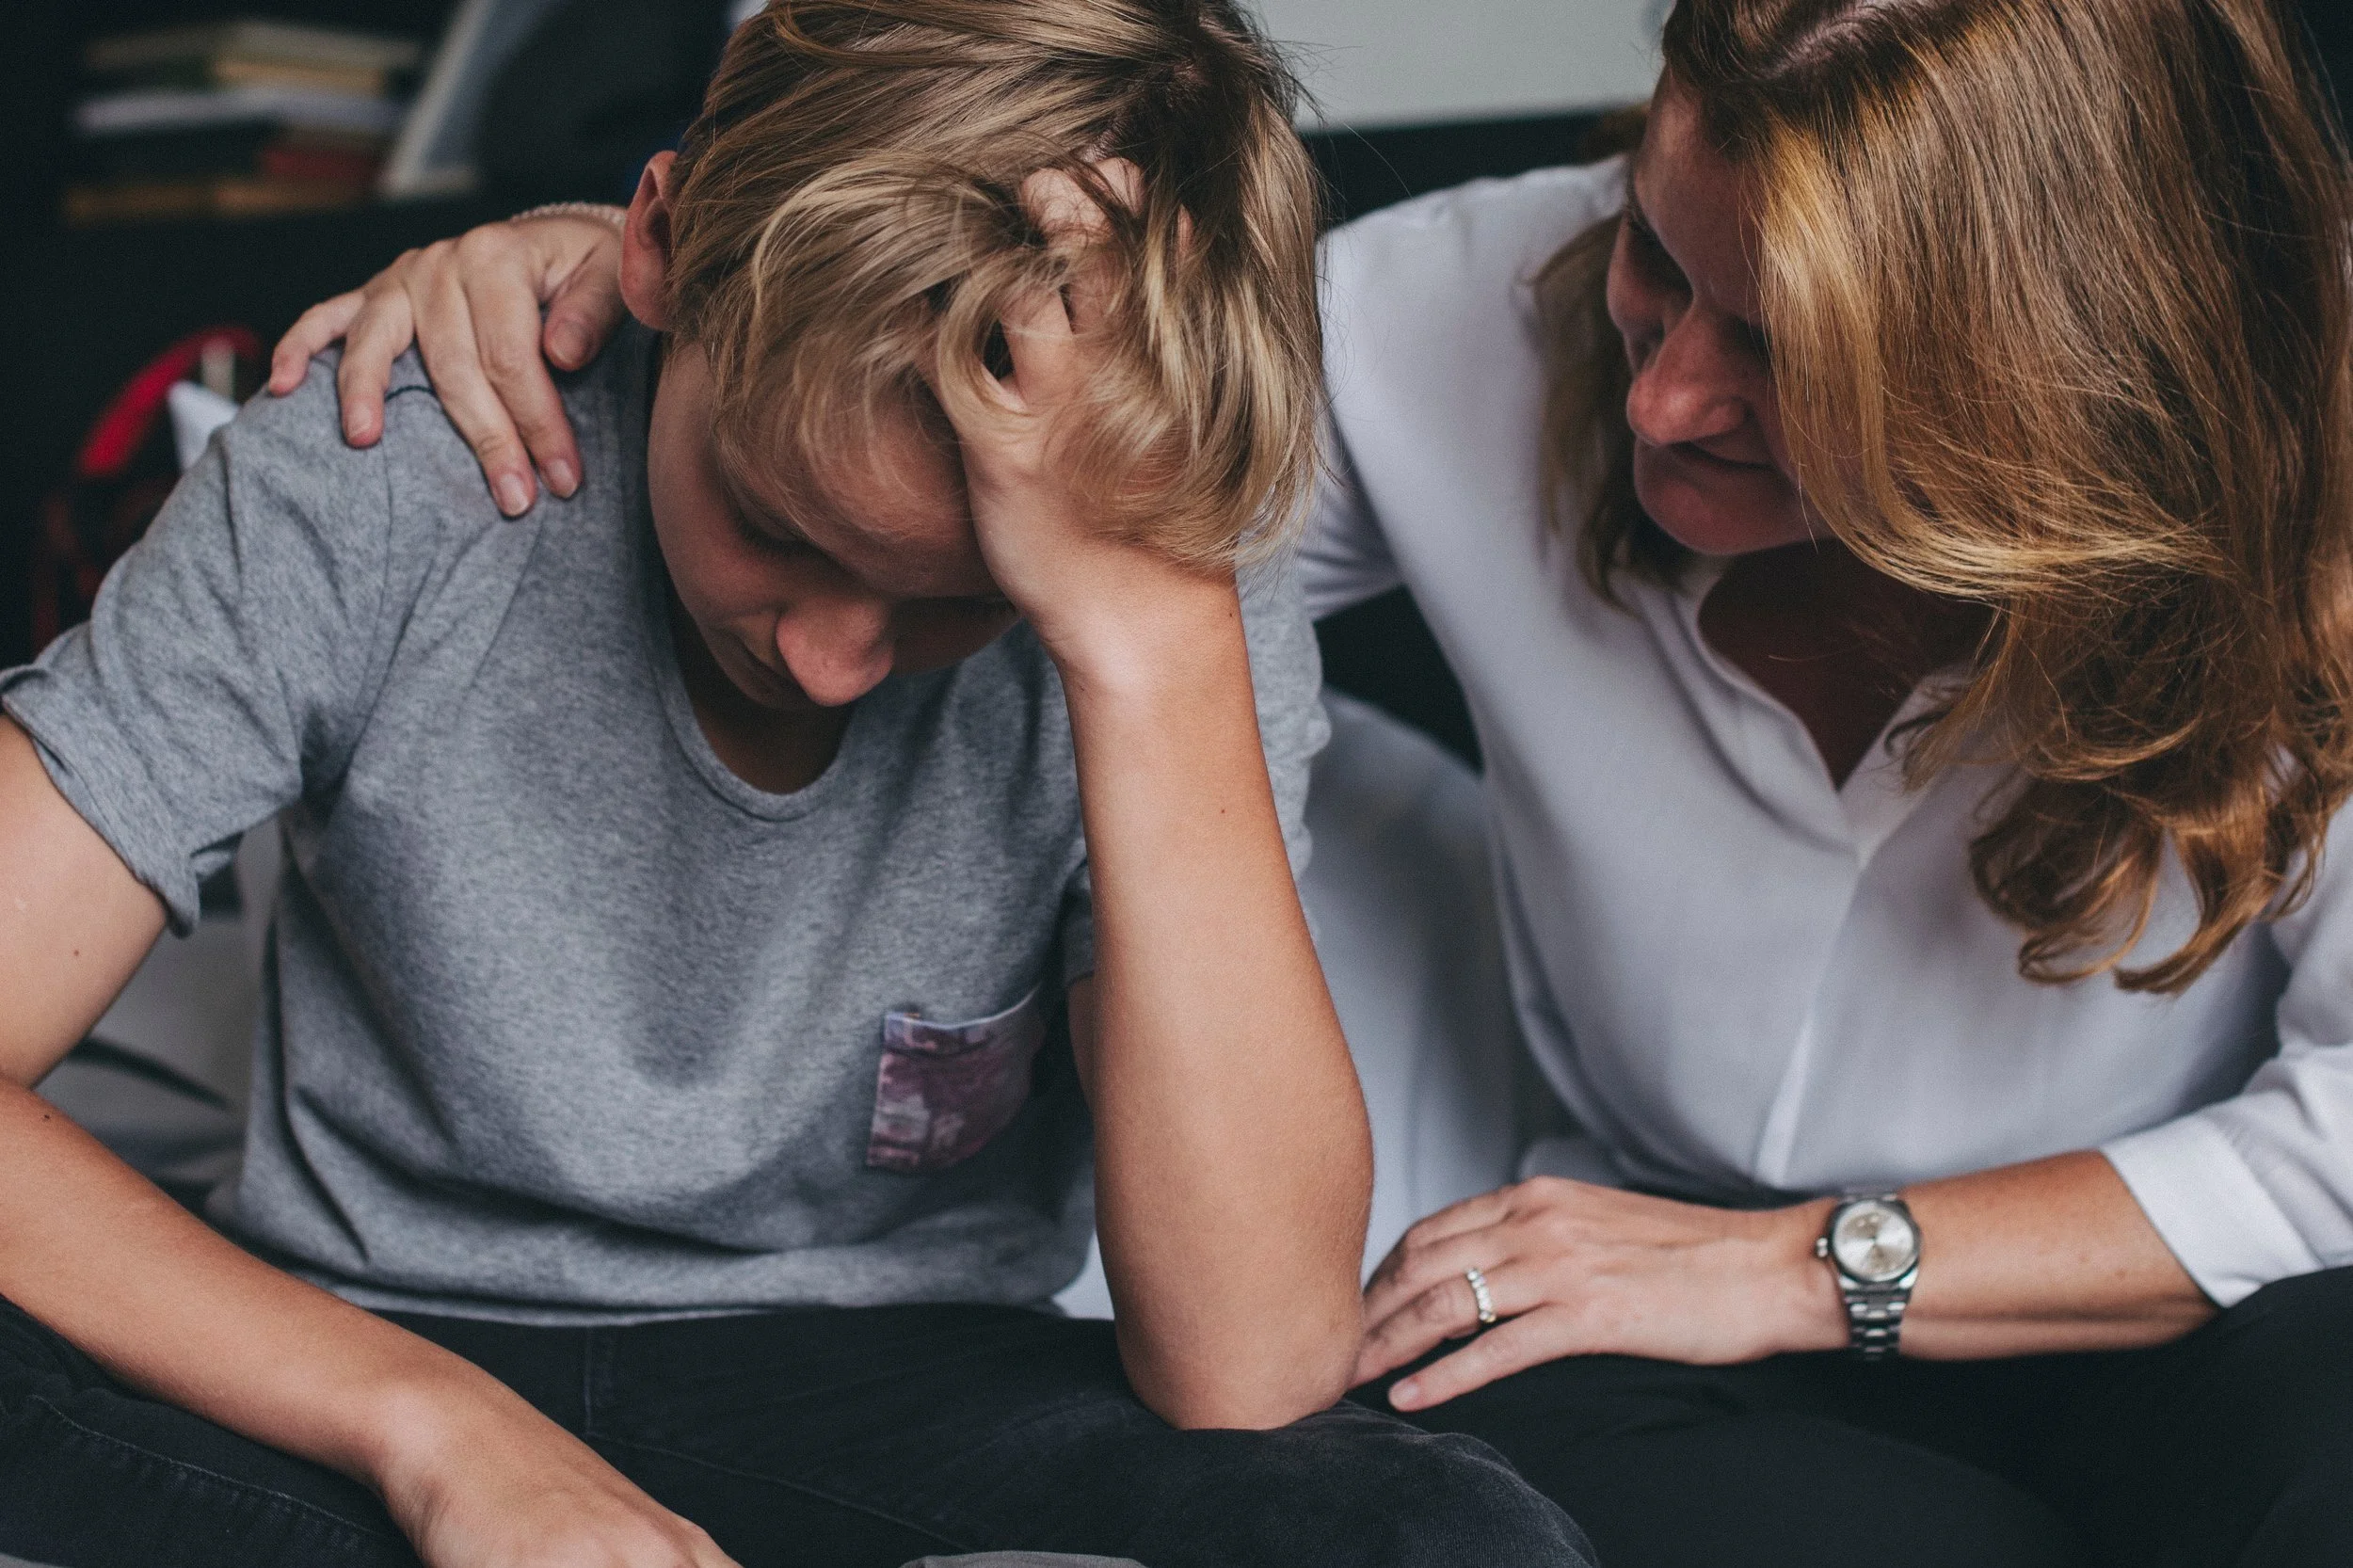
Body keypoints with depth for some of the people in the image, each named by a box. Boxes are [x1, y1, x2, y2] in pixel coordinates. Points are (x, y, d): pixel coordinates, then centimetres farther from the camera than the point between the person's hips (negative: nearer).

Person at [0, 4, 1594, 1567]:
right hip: (356, 1375, 0)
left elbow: (1253, 1369, -26)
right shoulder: (372, 489, -14)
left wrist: (1152, 637, -33)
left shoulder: (1188, 625, -14)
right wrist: (433, 1420, -28)